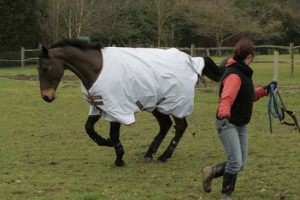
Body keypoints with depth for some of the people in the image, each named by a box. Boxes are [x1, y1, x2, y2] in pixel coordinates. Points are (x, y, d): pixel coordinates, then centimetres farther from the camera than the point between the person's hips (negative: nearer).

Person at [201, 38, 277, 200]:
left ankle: (210, 172, 27)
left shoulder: (244, 73, 11)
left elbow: (249, 96, 24)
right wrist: (224, 115, -51)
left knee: (240, 164, 9)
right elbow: (226, 98, -35)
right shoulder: (234, 75, -20)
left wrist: (264, 90, 11)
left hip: (241, 125, 10)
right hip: (227, 124, -10)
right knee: (236, 162, -14)